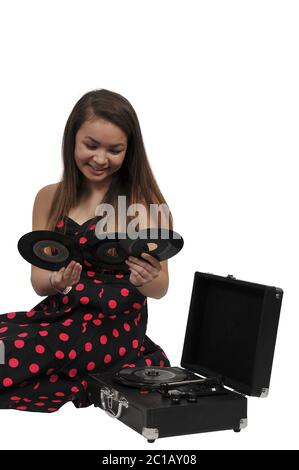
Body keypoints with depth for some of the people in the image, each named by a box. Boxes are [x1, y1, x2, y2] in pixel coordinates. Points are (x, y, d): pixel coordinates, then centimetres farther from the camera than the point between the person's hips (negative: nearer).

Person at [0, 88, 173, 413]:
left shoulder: (143, 200, -4)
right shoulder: (50, 198, 7)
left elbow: (160, 289, -1)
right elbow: (39, 282, 8)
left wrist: (144, 280, -25)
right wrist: (57, 281, -16)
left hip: (113, 328, -6)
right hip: (57, 316, 6)